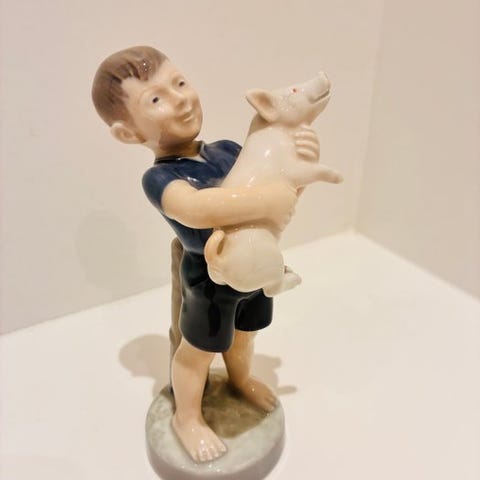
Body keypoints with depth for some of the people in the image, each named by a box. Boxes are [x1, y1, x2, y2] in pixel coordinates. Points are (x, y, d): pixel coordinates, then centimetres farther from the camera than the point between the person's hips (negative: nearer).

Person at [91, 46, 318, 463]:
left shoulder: (228, 149, -5)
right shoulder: (159, 178, -26)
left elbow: (276, 183, 5)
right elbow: (196, 209, -49)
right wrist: (270, 199, -48)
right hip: (210, 281, -6)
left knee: (244, 335, 29)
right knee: (198, 349, 16)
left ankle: (241, 379, 61)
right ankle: (187, 418, 43)